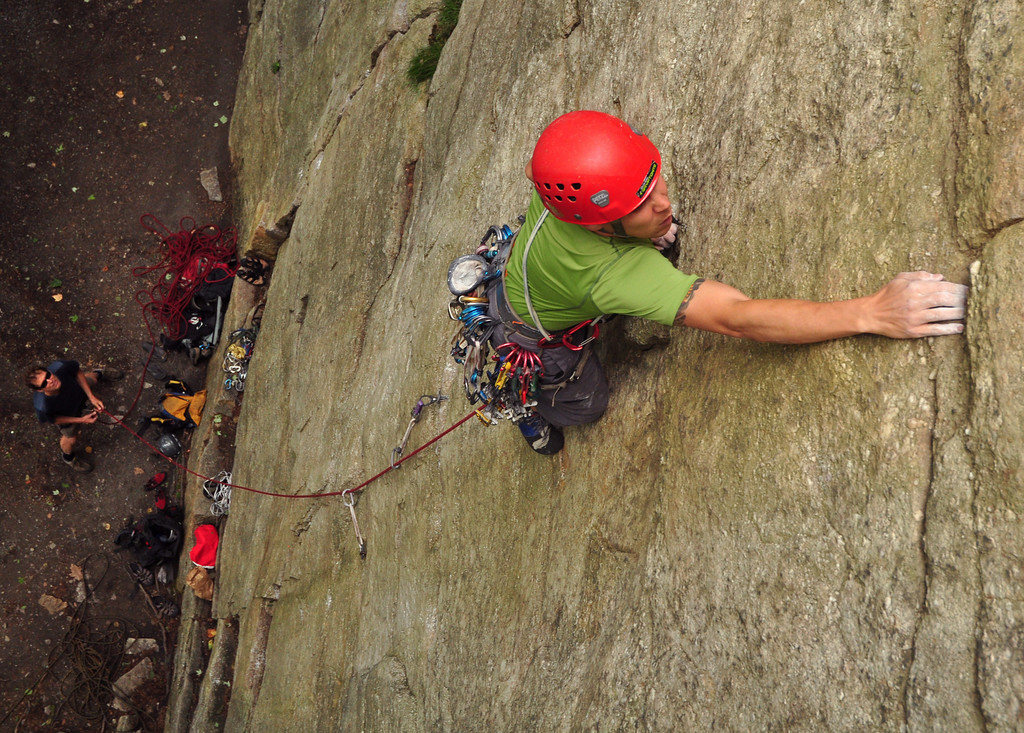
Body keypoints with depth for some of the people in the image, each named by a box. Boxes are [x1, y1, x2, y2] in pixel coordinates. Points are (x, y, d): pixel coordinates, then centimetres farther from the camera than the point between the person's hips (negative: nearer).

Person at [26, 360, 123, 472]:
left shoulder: (59, 367, -47)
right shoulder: (42, 407, -49)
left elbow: (78, 372, -23)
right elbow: (53, 419, -24)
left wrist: (91, 397, -23)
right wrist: (81, 420, -25)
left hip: (79, 390, 3)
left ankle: (95, 373, 71)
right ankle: (68, 457, 52)